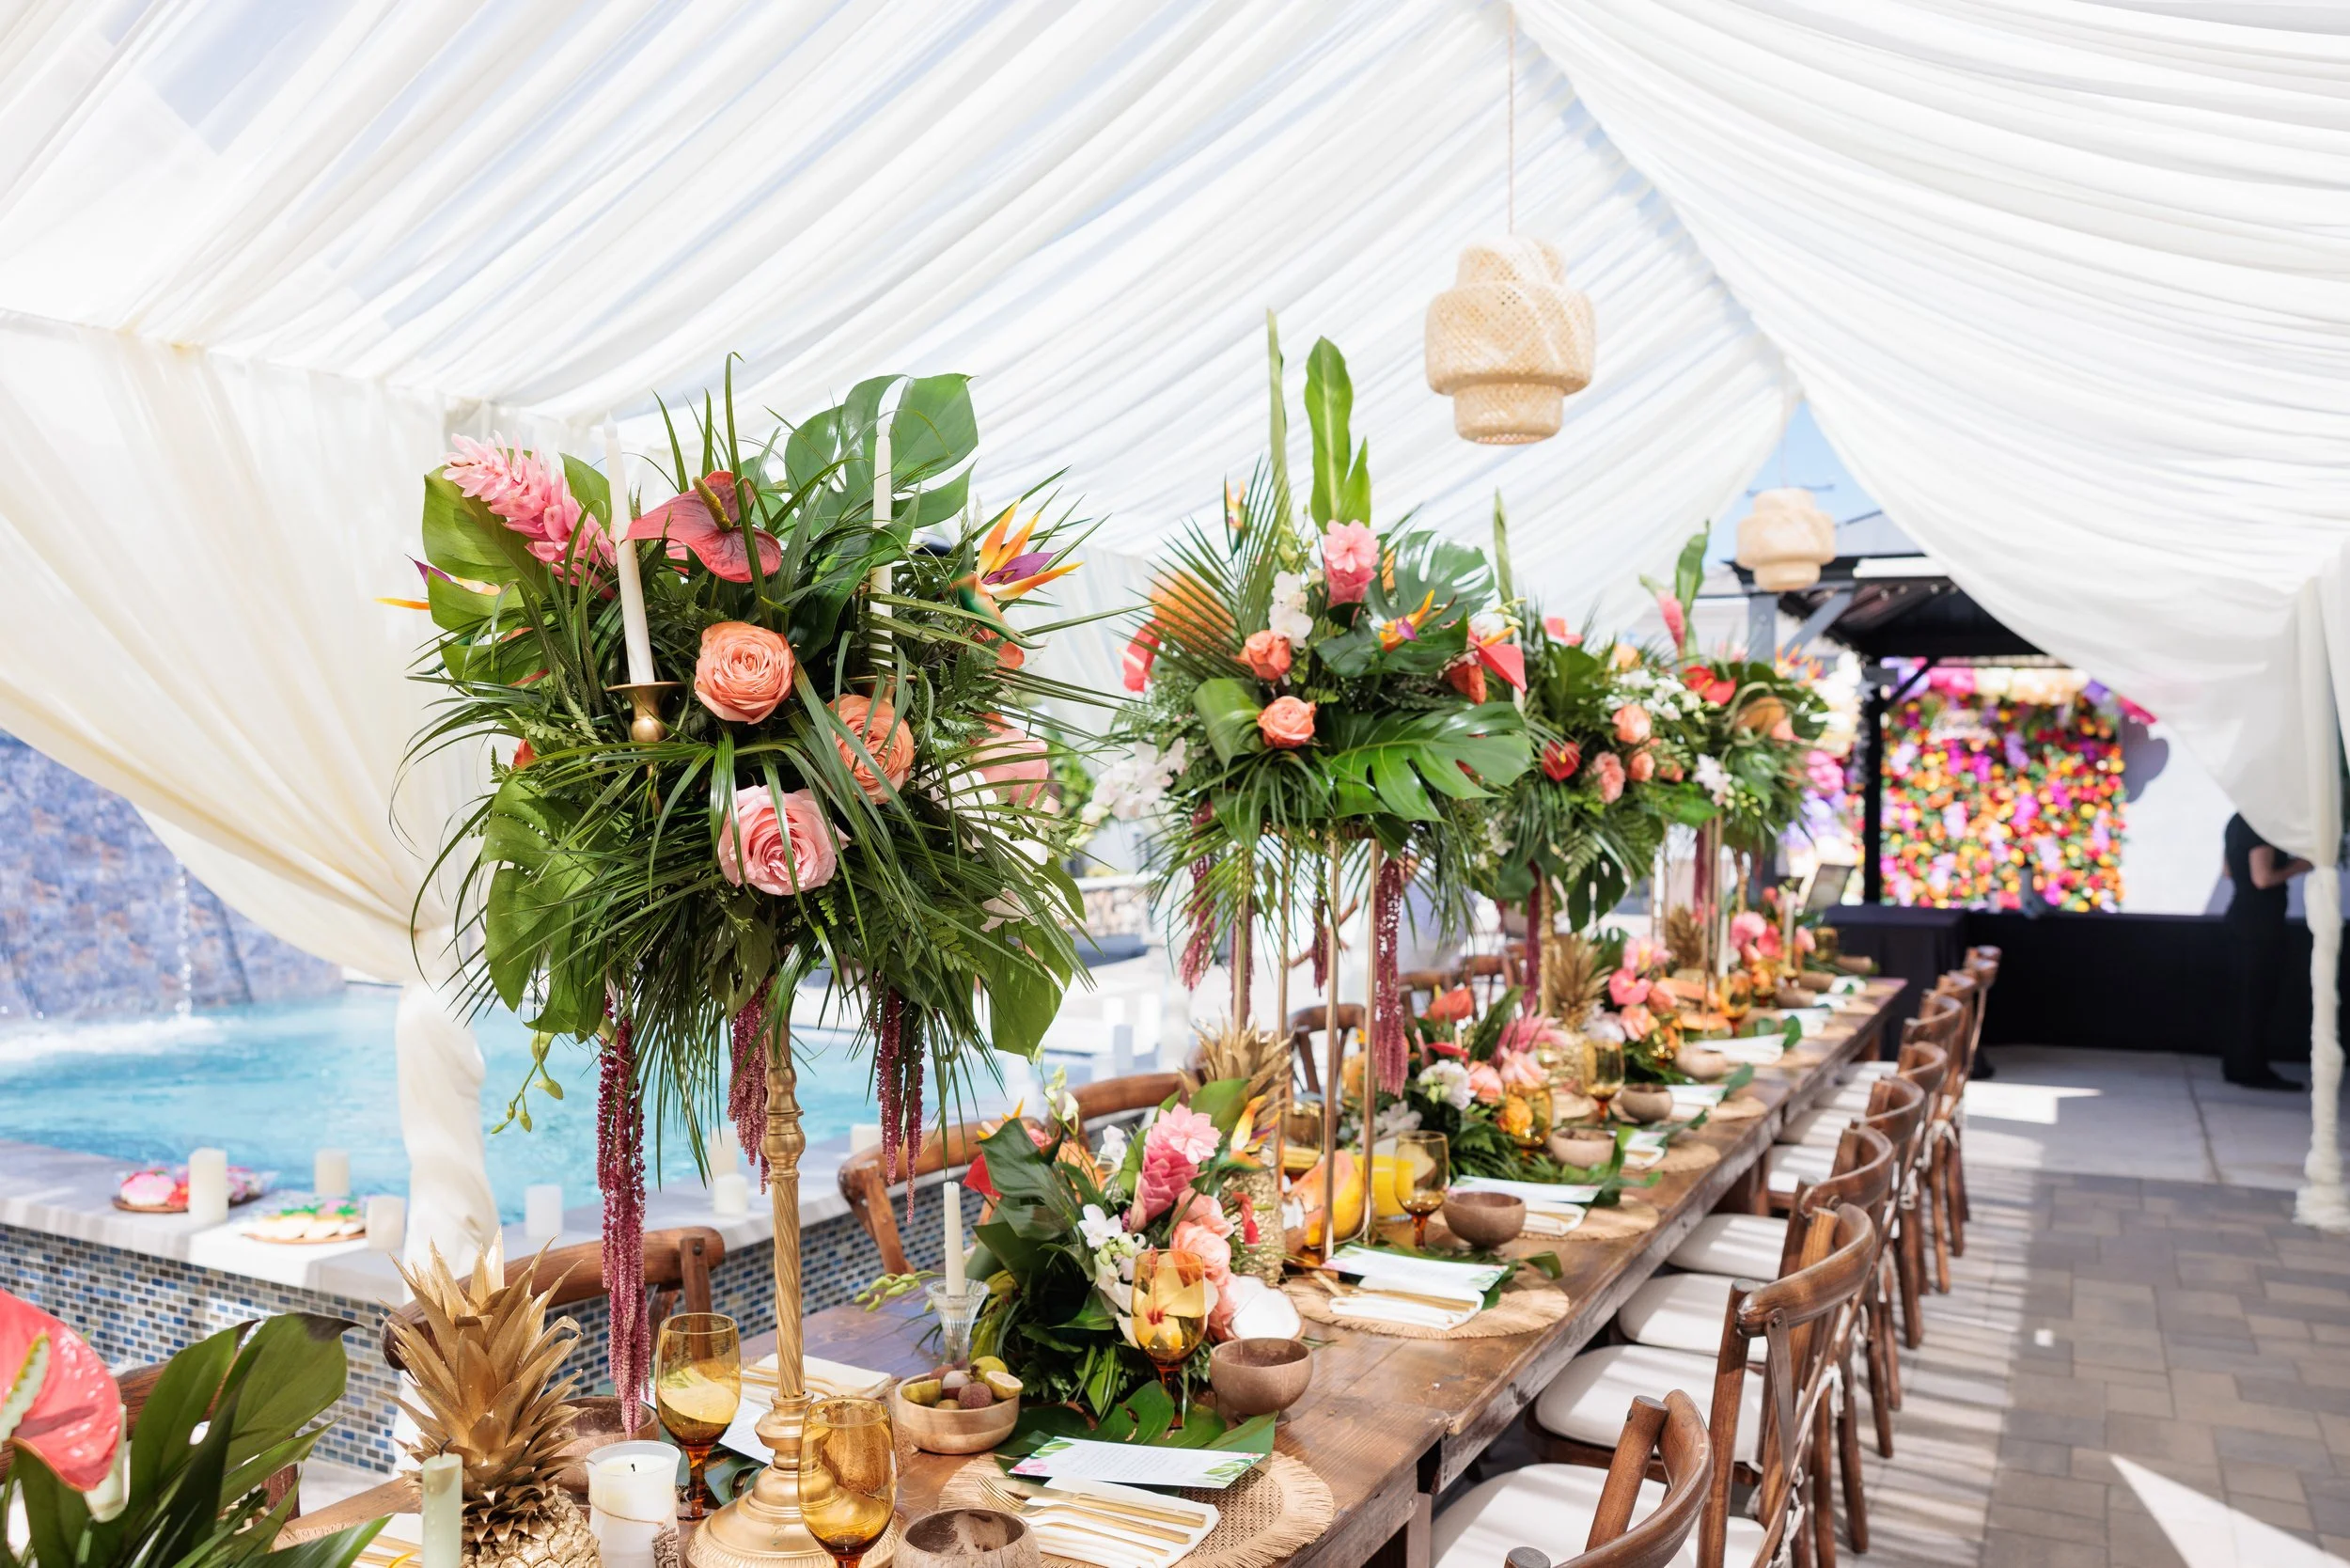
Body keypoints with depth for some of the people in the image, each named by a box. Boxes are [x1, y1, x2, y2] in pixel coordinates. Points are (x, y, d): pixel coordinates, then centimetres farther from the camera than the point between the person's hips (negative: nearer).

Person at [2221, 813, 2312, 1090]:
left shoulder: (2239, 821, 11)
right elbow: (2263, 878, -23)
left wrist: (2285, 863, 17)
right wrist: (2297, 867, -8)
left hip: (2242, 916, 9)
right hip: (2260, 921, -9)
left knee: (2248, 995, 14)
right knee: (2258, 997, -2)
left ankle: (2238, 1063, 19)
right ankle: (2252, 1070, 3)